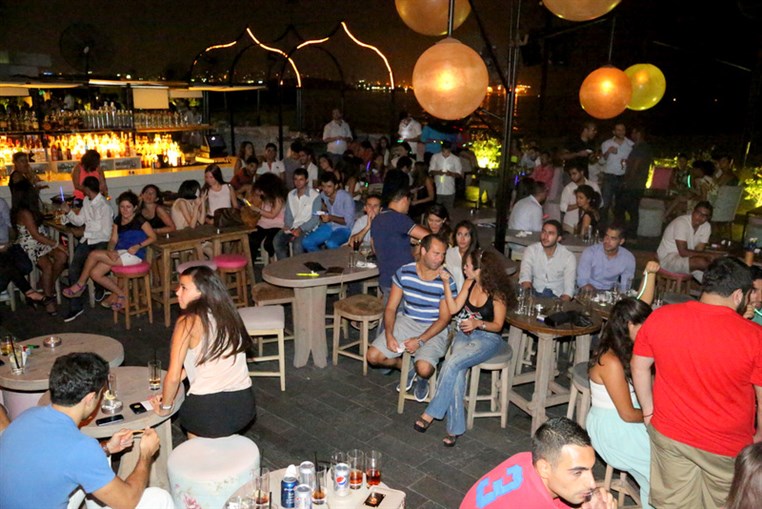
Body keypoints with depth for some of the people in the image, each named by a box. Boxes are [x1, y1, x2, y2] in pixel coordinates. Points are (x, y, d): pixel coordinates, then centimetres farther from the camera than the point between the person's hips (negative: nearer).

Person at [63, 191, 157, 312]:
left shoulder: (139, 220, -6)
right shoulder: (118, 220, 14)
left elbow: (153, 237, -5)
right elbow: (113, 240, 9)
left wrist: (138, 246, -18)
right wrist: (110, 251, -13)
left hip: (133, 255, -8)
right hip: (119, 253, 8)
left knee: (94, 255, -19)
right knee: (95, 273, -12)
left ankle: (80, 284, 3)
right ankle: (120, 293, 3)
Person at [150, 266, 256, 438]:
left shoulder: (188, 322, -10)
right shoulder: (227, 314, 8)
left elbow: (173, 376, -10)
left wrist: (165, 407, 7)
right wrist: (167, 392, 21)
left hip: (208, 408, -6)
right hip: (244, 404, 6)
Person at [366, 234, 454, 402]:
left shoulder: (446, 281, -14)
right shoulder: (404, 272, -7)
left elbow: (444, 319, -10)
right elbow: (391, 308, -2)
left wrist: (420, 340, -20)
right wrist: (389, 335, -17)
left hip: (434, 329, -3)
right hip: (406, 322, 3)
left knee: (424, 368, -28)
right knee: (373, 356, -10)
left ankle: (422, 378, 14)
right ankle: (408, 368, 20)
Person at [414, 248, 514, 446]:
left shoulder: (497, 293, -14)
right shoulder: (470, 283, 2)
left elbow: (497, 325, -8)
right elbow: (454, 309, -1)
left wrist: (478, 323, -26)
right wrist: (446, 283, -7)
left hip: (488, 338, -5)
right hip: (465, 334, 5)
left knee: (452, 364, -29)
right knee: (457, 373, -24)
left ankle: (432, 413, -16)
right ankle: (455, 428, -17)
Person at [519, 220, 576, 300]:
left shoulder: (569, 256, -3)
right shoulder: (531, 250, -1)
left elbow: (569, 286, -12)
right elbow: (525, 276, -15)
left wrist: (563, 303, -32)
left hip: (557, 297, 0)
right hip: (535, 294, 0)